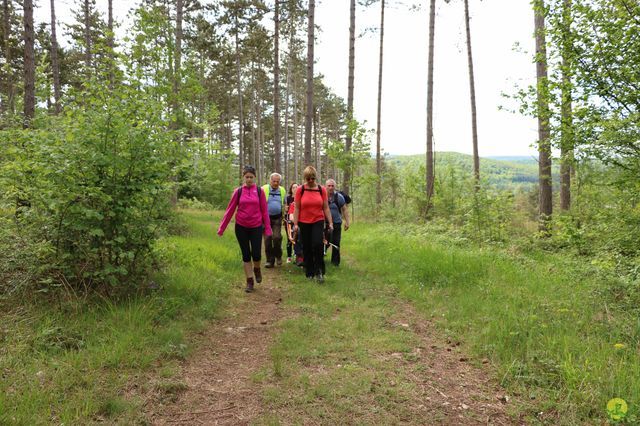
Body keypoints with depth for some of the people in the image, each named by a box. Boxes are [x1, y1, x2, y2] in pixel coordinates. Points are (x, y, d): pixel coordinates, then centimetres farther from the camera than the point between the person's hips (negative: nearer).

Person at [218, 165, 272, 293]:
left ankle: (257, 269, 29)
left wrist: (267, 228, -1)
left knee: (256, 254, -4)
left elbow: (264, 211, 1)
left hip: (256, 227, -1)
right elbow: (230, 210, 2)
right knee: (246, 255, 5)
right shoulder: (238, 191, 0)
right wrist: (221, 228, 2)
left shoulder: (259, 191, -1)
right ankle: (249, 281, 16)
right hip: (241, 227, 1)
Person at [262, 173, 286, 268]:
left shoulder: (282, 191, 7)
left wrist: (283, 215, 16)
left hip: (277, 218, 1)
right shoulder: (264, 189, -4)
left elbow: (284, 204, 19)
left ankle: (278, 256, 13)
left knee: (277, 237, -11)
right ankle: (270, 260, 10)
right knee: (267, 239, 0)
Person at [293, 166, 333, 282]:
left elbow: (326, 208, 4)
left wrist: (330, 222, 0)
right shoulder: (300, 190, -2)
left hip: (318, 221, 0)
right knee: (307, 248, 7)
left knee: (318, 244, -17)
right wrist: (295, 224, -6)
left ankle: (319, 271, -2)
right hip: (304, 223, 0)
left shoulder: (322, 189, 1)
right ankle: (309, 273, 22)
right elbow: (296, 208, -1)